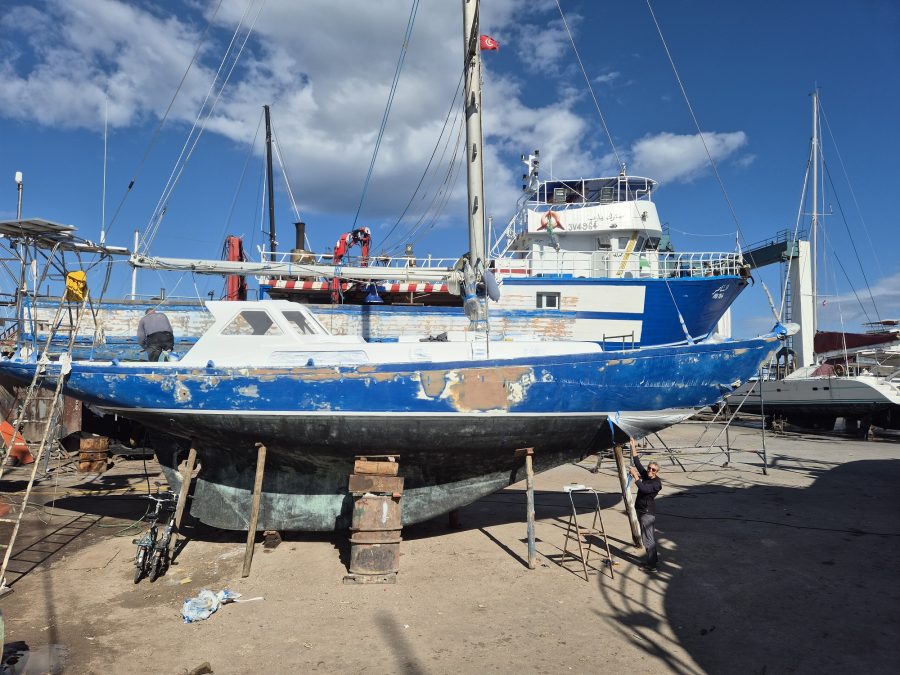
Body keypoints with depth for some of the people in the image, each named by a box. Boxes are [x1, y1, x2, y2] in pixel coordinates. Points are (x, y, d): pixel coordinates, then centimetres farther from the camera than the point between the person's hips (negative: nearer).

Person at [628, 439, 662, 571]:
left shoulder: (657, 483, -16)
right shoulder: (645, 475, 6)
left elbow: (644, 489, -31)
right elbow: (637, 463, 10)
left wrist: (635, 477, -32)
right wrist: (633, 447, 8)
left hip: (648, 512, -9)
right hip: (641, 510, 9)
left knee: (648, 537, -7)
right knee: (649, 536, 19)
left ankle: (651, 565, -3)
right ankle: (654, 557, 31)